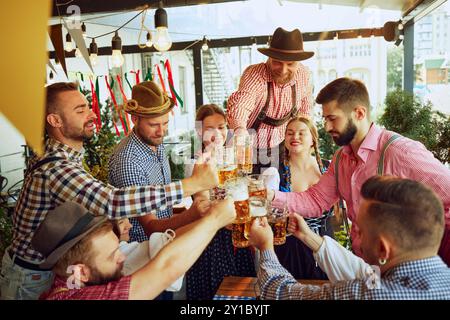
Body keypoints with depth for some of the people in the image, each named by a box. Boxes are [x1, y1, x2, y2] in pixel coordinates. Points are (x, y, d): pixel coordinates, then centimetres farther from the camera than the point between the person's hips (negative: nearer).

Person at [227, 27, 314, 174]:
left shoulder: (304, 76, -9)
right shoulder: (254, 74, -24)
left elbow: (304, 112, 8)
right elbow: (239, 104, -42)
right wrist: (239, 128, -62)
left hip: (279, 149, 4)